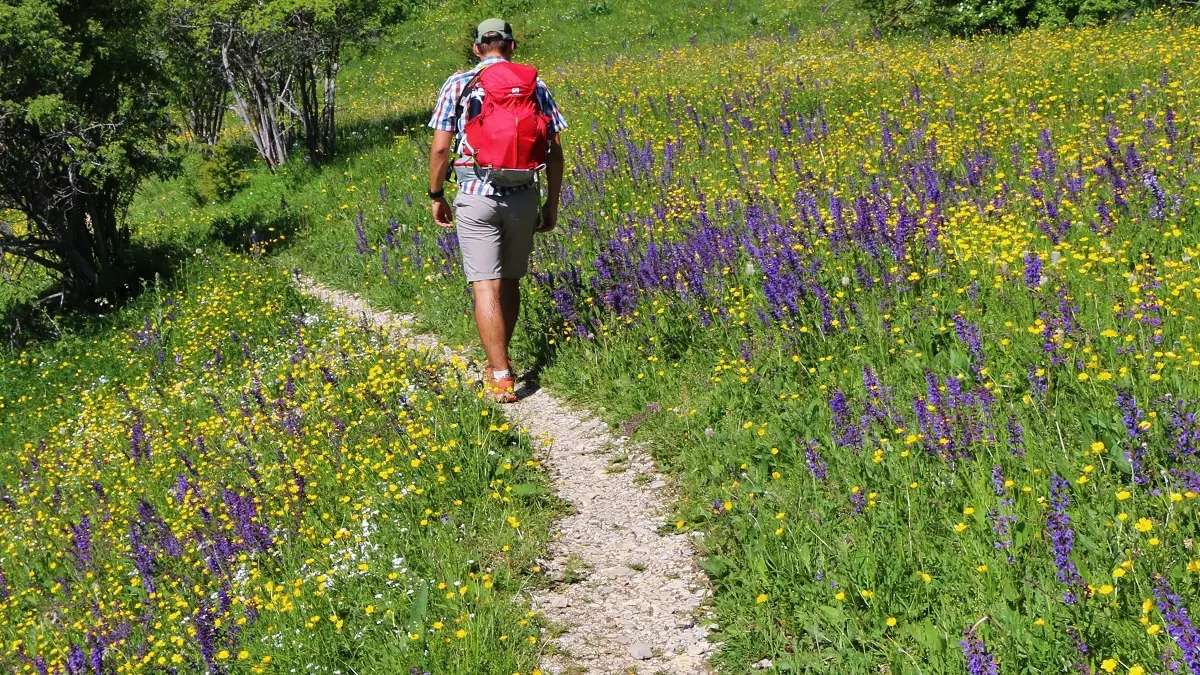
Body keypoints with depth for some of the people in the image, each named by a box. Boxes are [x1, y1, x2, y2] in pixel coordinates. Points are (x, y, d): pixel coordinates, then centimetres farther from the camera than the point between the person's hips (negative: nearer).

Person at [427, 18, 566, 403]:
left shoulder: (458, 85, 1)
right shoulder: (535, 85, 6)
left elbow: (440, 148, -2)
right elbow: (554, 150, 5)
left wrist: (436, 196, 10)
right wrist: (552, 202, 13)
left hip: (476, 196, -3)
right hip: (524, 197, 3)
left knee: (486, 287, -4)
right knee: (510, 282, 17)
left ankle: (500, 376, -10)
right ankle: (500, 361, 29)